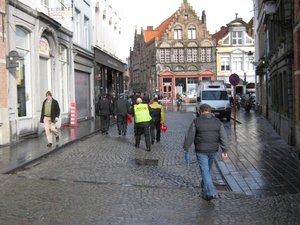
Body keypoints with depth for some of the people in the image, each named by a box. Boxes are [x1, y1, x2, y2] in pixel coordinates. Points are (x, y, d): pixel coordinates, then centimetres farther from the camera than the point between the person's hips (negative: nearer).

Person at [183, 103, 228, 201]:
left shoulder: (196, 121, -7)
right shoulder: (218, 121, 3)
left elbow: (189, 136, -5)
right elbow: (223, 137, 3)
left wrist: (185, 148, 6)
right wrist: (224, 150, 6)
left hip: (201, 150, -4)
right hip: (214, 150, 4)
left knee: (205, 170, -1)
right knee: (208, 169, 21)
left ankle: (210, 193, -9)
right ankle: (204, 187, 38)